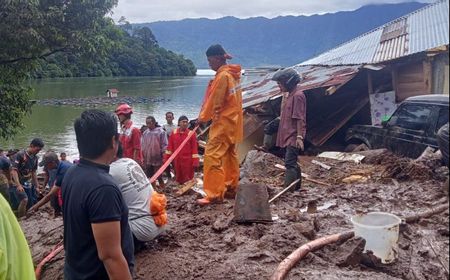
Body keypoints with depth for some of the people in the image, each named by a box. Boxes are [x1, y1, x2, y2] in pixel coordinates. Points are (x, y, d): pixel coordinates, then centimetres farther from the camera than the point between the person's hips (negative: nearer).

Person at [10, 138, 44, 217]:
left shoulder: (35, 157, 6)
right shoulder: (20, 155, -15)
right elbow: (14, 171, -19)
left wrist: (37, 186, 13)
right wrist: (18, 185, -29)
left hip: (28, 185, 7)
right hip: (18, 184, -7)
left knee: (30, 206, 2)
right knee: (24, 200, -26)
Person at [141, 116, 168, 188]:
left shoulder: (161, 132, -7)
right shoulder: (145, 133, 8)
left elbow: (164, 145, -7)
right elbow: (143, 145, 15)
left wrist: (162, 155, -9)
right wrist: (143, 156, 11)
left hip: (157, 159, -5)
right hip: (147, 160, 5)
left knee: (159, 177, 0)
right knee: (151, 178, 14)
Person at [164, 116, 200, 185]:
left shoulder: (191, 133, -5)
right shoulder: (174, 133, 5)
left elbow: (194, 148, -7)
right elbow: (170, 146, 10)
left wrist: (195, 162, -11)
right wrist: (166, 158, 6)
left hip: (188, 161, -4)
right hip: (177, 161, 4)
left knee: (188, 180, -2)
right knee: (178, 179, 13)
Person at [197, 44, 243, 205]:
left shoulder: (222, 76, -18)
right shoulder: (233, 73, 9)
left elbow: (214, 101, -15)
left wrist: (203, 117, -2)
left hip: (223, 122, -10)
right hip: (233, 120, 10)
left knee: (212, 156, -9)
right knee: (230, 154, 19)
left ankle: (214, 194, -9)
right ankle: (231, 185, 32)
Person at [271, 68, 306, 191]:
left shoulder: (297, 95, -14)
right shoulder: (288, 94, 14)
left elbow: (300, 118, -18)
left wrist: (299, 136, -20)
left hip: (294, 136, -10)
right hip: (288, 135, 10)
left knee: (290, 163, -12)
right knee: (292, 162, 15)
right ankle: (296, 187, 25)